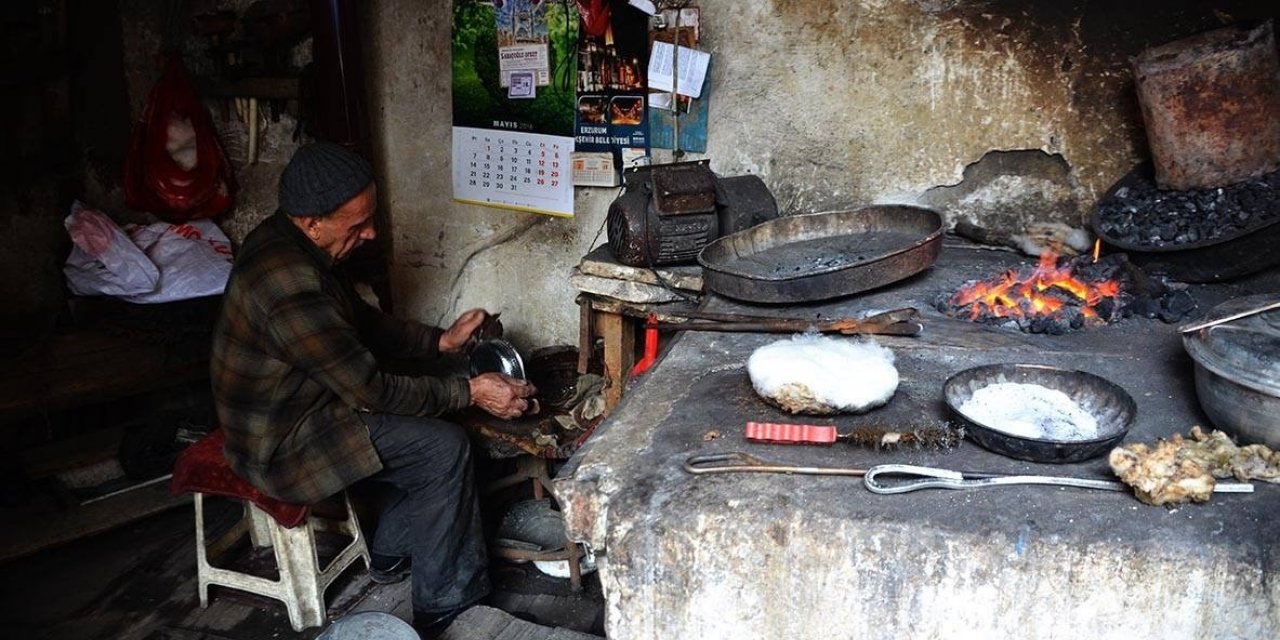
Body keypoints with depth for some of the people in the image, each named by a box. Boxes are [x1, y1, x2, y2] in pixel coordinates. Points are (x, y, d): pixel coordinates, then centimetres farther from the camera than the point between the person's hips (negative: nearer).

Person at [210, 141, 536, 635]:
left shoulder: (287, 241, -1)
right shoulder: (292, 287, -33)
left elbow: (365, 323, 10)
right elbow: (373, 392, -26)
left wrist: (441, 340, 0)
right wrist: (471, 392, -19)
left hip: (292, 406, 10)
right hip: (282, 447, -10)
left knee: (429, 424, 12)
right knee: (445, 448, -12)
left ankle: (392, 553, 24)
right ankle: (443, 606, 1)